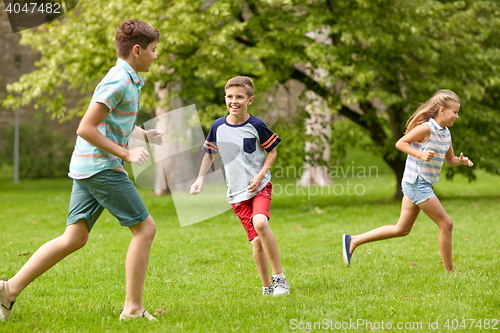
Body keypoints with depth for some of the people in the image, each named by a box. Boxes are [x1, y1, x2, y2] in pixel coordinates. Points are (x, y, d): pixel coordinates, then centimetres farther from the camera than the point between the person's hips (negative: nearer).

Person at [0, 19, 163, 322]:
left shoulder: (128, 80, 18)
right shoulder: (118, 82, -14)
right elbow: (85, 128, -19)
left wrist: (146, 135, 19)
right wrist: (126, 154, -17)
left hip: (88, 168, 10)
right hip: (103, 168, -10)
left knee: (74, 238, 7)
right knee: (145, 228, -4)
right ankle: (133, 309, -2)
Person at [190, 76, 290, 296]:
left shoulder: (256, 126, -8)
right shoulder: (218, 126, 1)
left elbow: (272, 152, 2)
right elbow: (209, 153, 16)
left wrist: (260, 175, -11)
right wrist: (200, 179, 4)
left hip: (260, 186, -3)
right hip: (236, 192, 3)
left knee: (260, 222, -29)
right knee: (256, 240, -4)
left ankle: (279, 277, -17)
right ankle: (267, 287, 10)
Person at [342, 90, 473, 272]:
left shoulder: (446, 133, 11)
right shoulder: (426, 128, -15)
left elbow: (450, 159, 21)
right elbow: (400, 143, -13)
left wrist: (461, 160, -1)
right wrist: (420, 154, -25)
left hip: (422, 185, 10)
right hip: (417, 183, -10)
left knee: (402, 229, 13)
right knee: (446, 224, -5)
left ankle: (353, 240, 16)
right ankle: (449, 271, 5)